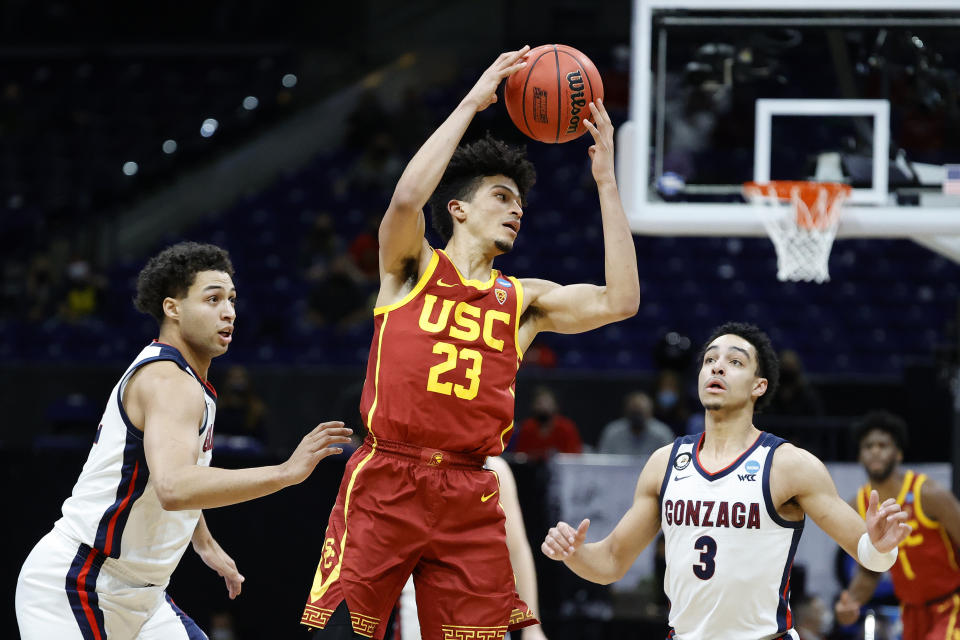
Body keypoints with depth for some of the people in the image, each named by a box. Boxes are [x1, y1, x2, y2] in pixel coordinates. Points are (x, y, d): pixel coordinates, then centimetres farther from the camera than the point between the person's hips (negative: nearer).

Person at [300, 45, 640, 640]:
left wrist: (605, 179, 4)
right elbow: (407, 197, -14)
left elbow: (619, 302, 3)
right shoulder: (411, 268, 8)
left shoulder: (524, 301, 17)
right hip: (385, 483, -3)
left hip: (469, 499, 4)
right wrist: (472, 103, -9)